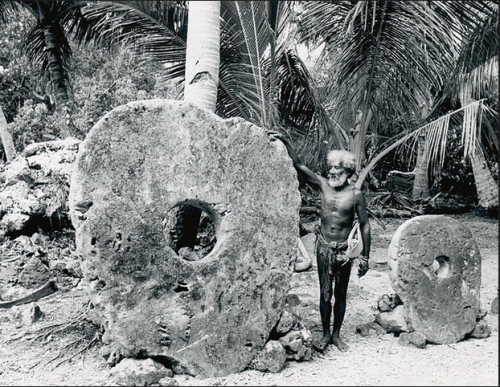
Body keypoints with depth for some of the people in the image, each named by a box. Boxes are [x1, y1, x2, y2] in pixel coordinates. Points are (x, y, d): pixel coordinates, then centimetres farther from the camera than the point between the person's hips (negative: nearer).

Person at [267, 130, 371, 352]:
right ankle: (325, 334, 22)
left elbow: (364, 226, -3)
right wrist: (284, 141, -19)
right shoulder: (323, 185, -2)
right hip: (324, 247, 1)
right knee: (325, 293, 9)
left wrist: (365, 257, -4)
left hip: (344, 250, -1)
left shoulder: (355, 195, -7)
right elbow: (299, 165, -8)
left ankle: (336, 335, 26)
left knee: (341, 294, 10)